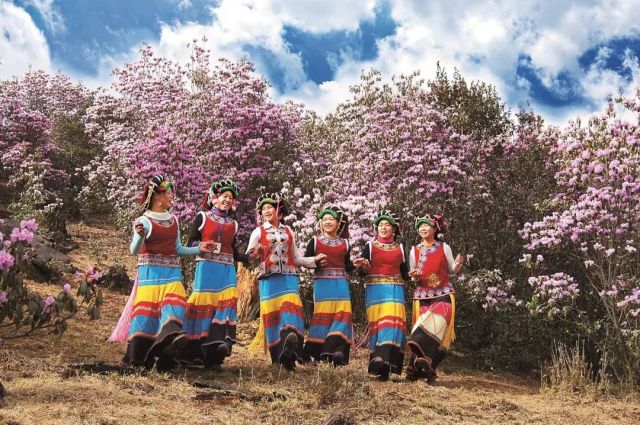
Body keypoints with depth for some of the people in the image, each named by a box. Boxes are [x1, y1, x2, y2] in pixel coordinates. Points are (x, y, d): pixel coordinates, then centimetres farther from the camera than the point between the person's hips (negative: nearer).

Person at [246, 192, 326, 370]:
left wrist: (314, 260, 11)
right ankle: (279, 355, -1)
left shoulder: (288, 231, 17)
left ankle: (288, 355, -27)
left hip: (289, 278, 2)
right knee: (273, 314, -4)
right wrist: (255, 254, -19)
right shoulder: (258, 232, 9)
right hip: (269, 279, -1)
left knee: (290, 310, -16)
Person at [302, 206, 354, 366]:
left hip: (341, 284, 3)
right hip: (322, 283, -3)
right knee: (323, 315, -6)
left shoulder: (344, 243, 13)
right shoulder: (315, 241, 6)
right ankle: (315, 351, 2)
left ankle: (336, 351, -11)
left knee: (342, 314, -9)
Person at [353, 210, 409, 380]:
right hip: (375, 289, -1)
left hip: (395, 290, 2)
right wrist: (363, 265, -21)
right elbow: (364, 271, 0)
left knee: (393, 323, -12)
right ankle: (379, 363, -3)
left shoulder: (400, 248, 14)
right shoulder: (370, 246, 7)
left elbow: (405, 274, 16)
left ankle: (383, 363, -18)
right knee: (377, 324, -6)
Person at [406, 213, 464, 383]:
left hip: (443, 294, -2)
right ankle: (425, 367, 0)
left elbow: (453, 270, 9)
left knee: (436, 327, -19)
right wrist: (414, 276, -11)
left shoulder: (444, 248, 2)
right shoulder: (415, 250, 7)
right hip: (422, 295, 2)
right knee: (423, 327, -4)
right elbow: (413, 275, 13)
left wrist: (458, 263, -13)